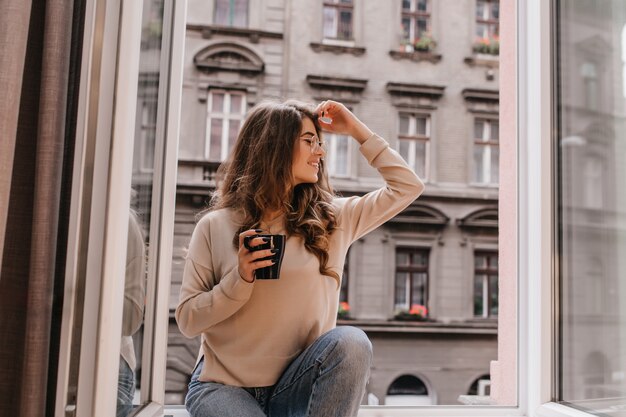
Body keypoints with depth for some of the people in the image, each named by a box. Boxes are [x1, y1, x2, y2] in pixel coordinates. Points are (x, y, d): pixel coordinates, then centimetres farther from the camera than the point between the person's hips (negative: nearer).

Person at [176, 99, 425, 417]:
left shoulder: (331, 218, 4)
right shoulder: (215, 227, -3)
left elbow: (407, 187, 8)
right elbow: (188, 320, -3)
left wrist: (356, 129, 5)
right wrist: (240, 279, -19)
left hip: (296, 388, 3)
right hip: (223, 385, -2)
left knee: (351, 342, -29)